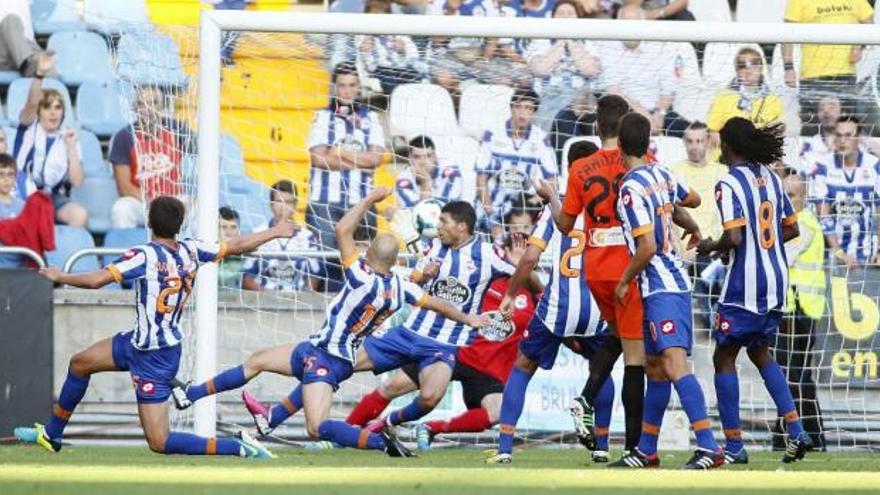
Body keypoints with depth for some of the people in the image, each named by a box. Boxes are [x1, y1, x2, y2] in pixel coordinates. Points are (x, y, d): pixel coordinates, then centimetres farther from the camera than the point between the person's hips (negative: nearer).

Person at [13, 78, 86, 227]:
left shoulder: (68, 138, 11)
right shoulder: (29, 128, 7)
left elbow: (77, 181, 2)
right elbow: (31, 103, -16)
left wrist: (71, 147, -6)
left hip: (54, 197, 2)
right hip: (24, 195, -2)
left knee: (81, 215, -27)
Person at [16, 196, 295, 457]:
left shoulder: (145, 256, -23)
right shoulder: (191, 250, -4)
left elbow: (96, 281, -28)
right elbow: (238, 246, 7)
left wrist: (59, 277, -9)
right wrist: (274, 233, 23)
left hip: (153, 358, -9)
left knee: (159, 443, -7)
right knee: (79, 364, 25)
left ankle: (239, 447, -11)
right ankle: (51, 435, 40)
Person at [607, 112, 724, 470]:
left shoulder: (631, 189, -16)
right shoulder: (662, 175, 8)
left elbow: (647, 247, -19)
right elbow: (692, 199, 29)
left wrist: (625, 281, -5)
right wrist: (691, 225, 51)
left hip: (661, 288, -10)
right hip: (675, 279, 10)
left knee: (674, 365, -19)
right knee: (655, 368, 15)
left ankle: (708, 448, -28)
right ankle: (646, 451, 21)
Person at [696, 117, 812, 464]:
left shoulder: (729, 184, -14)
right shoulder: (771, 178, 9)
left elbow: (733, 238, -22)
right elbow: (791, 228, 14)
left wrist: (711, 247, -3)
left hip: (744, 286, -8)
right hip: (776, 282, 8)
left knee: (724, 357, 5)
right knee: (760, 352, 23)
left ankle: (734, 445, 3)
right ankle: (795, 431, 12)